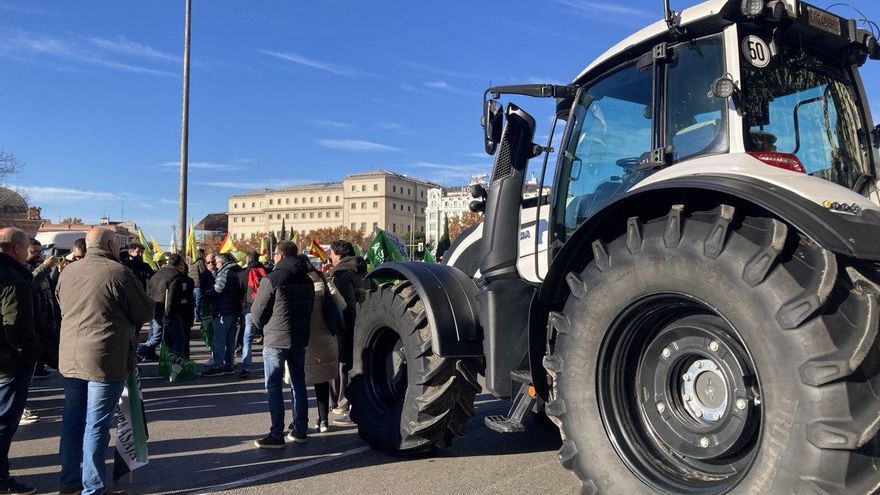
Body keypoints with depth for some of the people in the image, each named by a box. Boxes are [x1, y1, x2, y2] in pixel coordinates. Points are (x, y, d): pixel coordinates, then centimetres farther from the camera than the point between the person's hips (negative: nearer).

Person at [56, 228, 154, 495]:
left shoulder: (66, 273, 5)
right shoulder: (119, 272, -13)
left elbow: (63, 310, 18)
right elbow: (146, 313, -6)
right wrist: (123, 317, 14)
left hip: (69, 358, 6)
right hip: (105, 360, -6)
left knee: (72, 419, 17)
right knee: (96, 425, 2)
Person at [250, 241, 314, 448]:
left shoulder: (272, 279, -13)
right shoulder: (307, 281, 8)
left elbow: (257, 313, -10)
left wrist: (265, 329, 9)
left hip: (275, 340, -6)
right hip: (300, 339, 6)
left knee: (274, 388, 1)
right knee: (299, 385, 13)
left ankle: (277, 435, 1)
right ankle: (300, 431, 19)